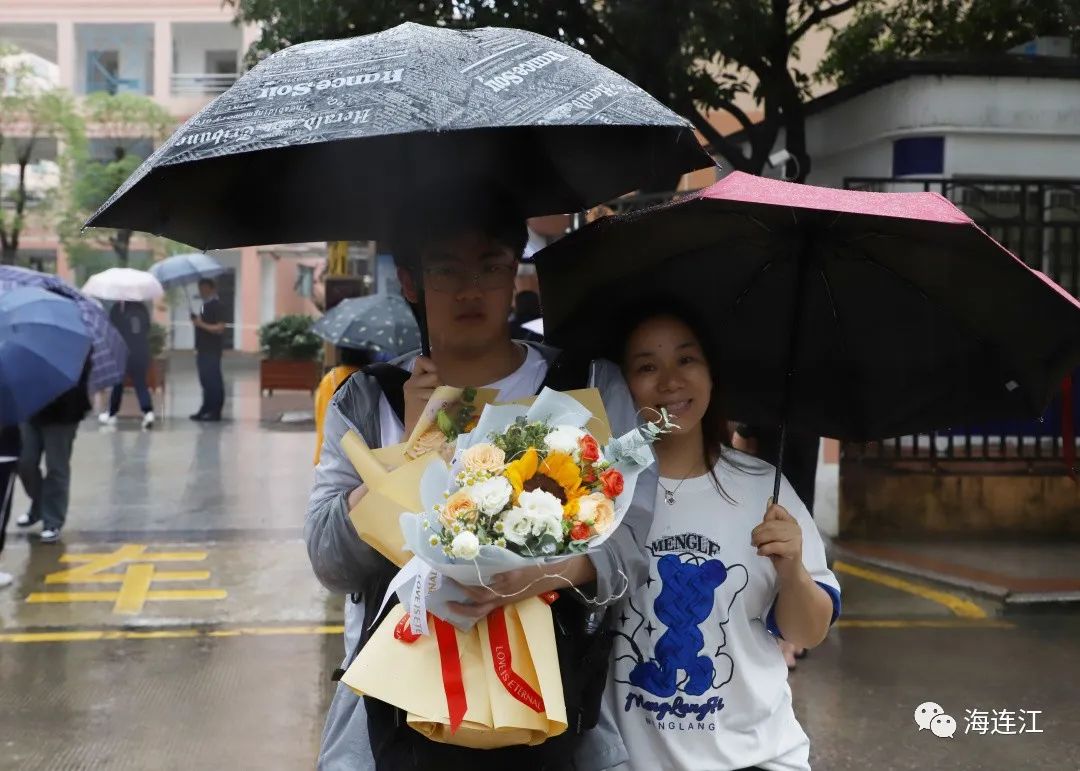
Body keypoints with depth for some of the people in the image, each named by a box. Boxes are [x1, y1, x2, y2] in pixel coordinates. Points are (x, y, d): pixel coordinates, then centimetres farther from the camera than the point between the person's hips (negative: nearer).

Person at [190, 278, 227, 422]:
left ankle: (215, 412, -1)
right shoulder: (205, 305, 16)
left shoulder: (216, 305, -13)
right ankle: (206, 410, 19)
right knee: (206, 380, 13)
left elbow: (220, 328, -21)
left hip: (212, 350, -9)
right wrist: (196, 321, 7)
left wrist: (201, 324, -22)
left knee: (213, 380, -5)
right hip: (204, 349, 9)